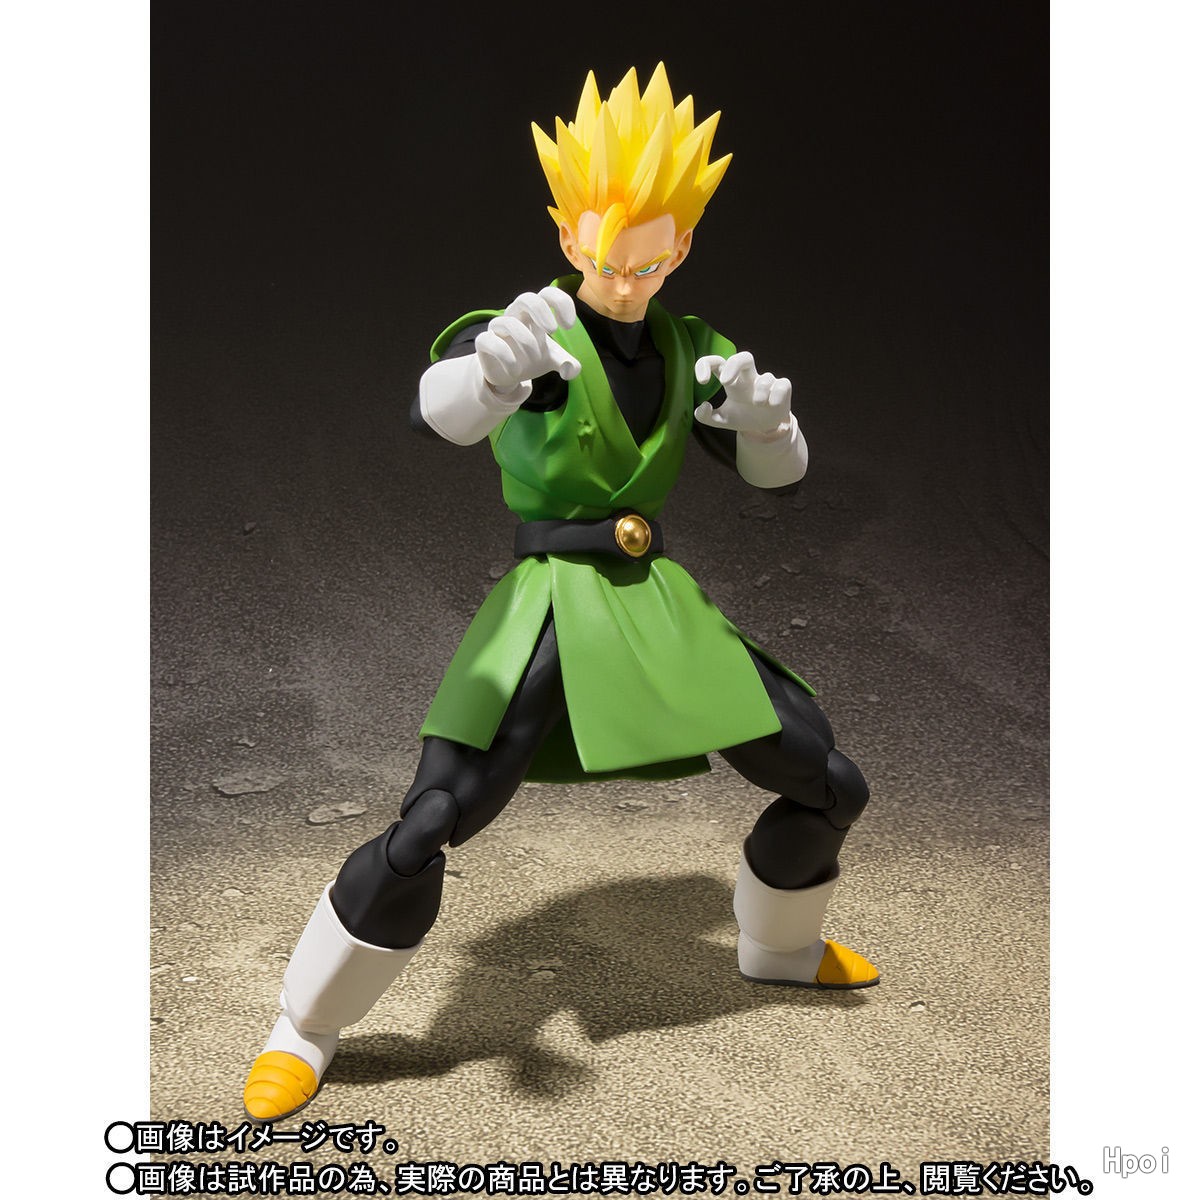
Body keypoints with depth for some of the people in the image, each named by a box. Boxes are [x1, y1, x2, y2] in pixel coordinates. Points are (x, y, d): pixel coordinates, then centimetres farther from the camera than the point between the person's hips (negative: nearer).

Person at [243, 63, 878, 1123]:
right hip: (548, 608, -5)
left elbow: (777, 474, 10)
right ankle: (305, 1028, 6)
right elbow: (442, 407, -32)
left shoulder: (690, 350, 9)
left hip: (664, 607, 6)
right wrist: (497, 365, -57)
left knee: (830, 785, 9)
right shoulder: (529, 333, -9)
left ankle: (780, 947, 39)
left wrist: (762, 415, -15)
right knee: (425, 833, -18)